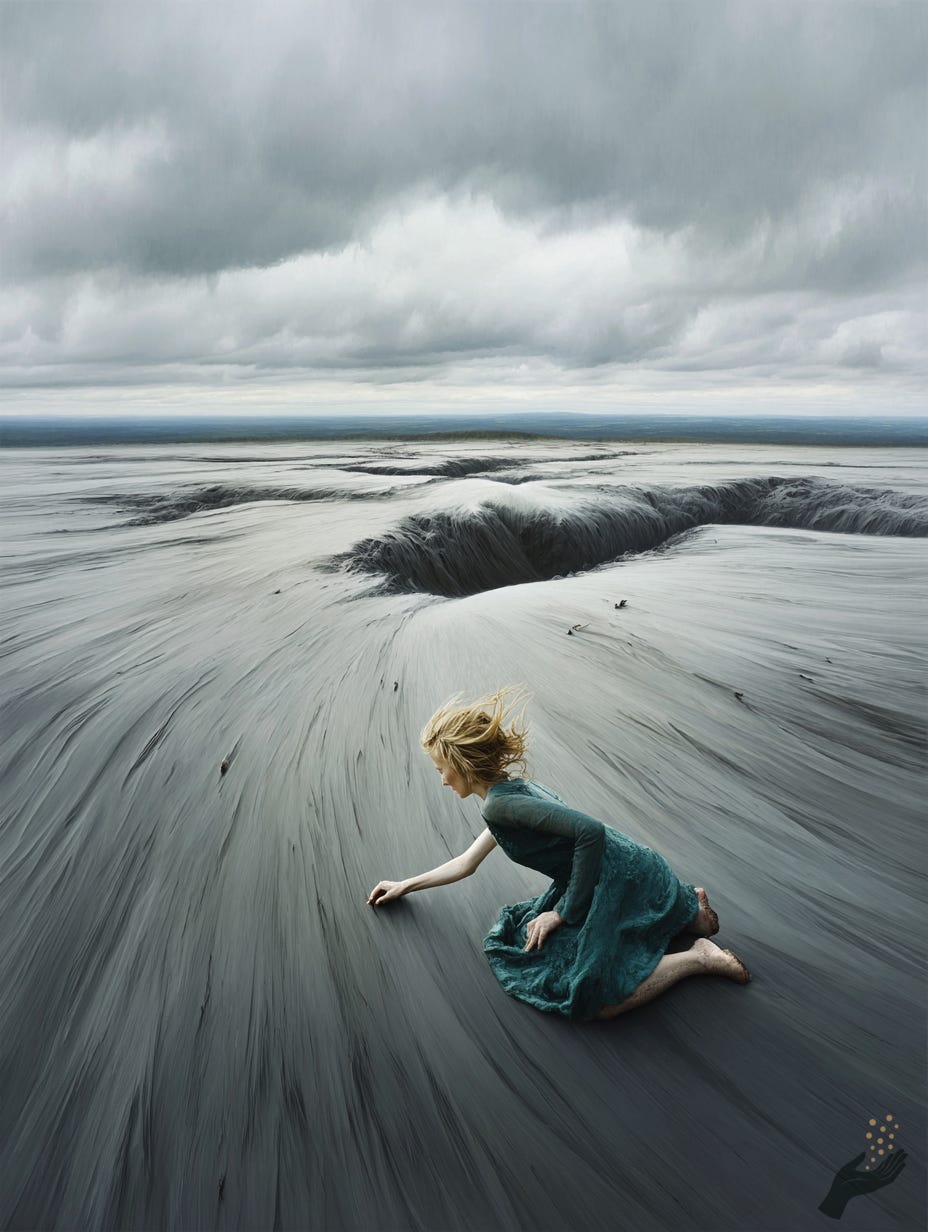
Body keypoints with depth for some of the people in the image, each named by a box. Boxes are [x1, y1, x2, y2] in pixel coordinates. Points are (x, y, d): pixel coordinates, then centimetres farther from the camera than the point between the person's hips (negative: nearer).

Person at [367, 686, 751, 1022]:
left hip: (625, 881, -9)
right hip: (628, 875, 9)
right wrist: (405, 885, 32)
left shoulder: (500, 804, -17)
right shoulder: (518, 788, 13)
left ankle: (697, 957, 1)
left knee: (591, 1001, -11)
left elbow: (591, 831, -27)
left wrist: (565, 911, -17)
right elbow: (466, 863, 26)